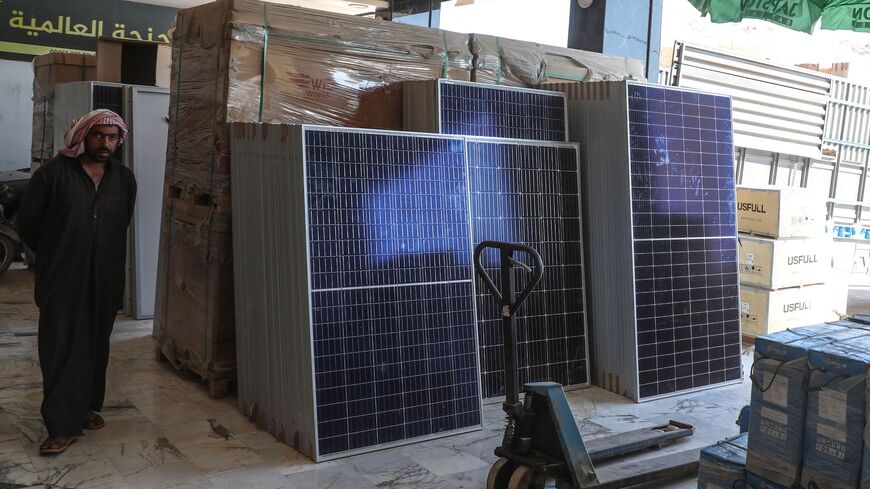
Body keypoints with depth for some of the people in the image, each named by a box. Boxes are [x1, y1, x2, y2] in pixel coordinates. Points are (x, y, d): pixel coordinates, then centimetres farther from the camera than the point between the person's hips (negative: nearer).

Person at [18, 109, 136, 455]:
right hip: (62, 280, -4)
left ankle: (88, 406, 30)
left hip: (104, 280, 4)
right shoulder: (53, 172, -7)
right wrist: (53, 257, 11)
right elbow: (27, 223, 0)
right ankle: (63, 426, 2)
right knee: (61, 348, -3)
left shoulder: (124, 179, 5)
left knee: (96, 345, 13)